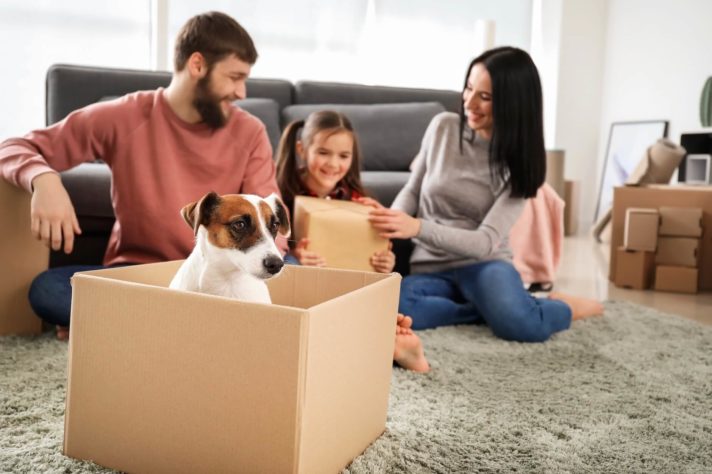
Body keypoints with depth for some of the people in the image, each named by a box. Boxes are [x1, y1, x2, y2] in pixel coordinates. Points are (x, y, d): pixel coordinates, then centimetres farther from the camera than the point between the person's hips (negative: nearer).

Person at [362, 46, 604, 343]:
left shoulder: (519, 162, -9)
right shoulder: (443, 126, -2)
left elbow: (486, 242, -18)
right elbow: (412, 191, 9)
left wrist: (417, 227, -33)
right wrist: (390, 220, -14)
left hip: (484, 263, -2)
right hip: (431, 267, 2)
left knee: (519, 325, -35)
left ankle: (563, 307, 1)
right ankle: (497, 308, -12)